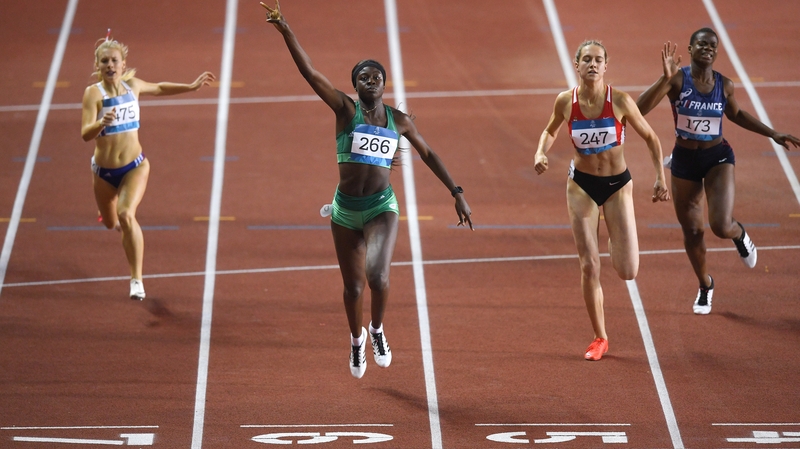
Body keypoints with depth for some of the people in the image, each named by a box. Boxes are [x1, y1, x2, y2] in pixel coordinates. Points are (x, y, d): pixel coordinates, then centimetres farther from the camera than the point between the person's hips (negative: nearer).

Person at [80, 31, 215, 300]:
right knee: (110, 223, 20)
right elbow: (85, 134, -27)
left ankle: (137, 279, -20)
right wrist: (102, 123, -46)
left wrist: (191, 87, 18)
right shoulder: (94, 93, -16)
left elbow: (159, 88, 20)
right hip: (104, 171, 0)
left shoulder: (132, 85, -3)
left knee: (126, 215, -24)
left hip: (135, 166, 0)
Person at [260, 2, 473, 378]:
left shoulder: (399, 120, 3)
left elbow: (428, 154, 17)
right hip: (346, 209, 0)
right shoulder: (346, 109, -4)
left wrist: (456, 193, 15)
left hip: (381, 208, 0)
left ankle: (377, 330, 6)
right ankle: (356, 338, 41)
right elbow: (310, 73, -14)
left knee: (377, 276, -24)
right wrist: (285, 31, -25)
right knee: (353, 286, 10)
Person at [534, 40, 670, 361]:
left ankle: (615, 241, 31)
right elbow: (551, 131, 11)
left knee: (628, 272, -7)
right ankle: (599, 338, 13)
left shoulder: (620, 101, -16)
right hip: (581, 185, 1)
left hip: (617, 184, -1)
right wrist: (541, 153, -9)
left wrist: (660, 179, -5)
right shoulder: (565, 101, -10)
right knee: (589, 267, -3)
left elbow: (650, 138, -2)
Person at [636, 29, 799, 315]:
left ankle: (739, 234, 22)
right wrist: (665, 78, -37)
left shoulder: (724, 85, -5)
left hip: (718, 157, 0)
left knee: (721, 226, -19)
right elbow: (640, 109, -27)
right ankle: (705, 286, 38)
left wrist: (773, 135, 16)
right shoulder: (677, 80, -14)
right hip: (685, 159, 0)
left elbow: (736, 114, 17)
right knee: (691, 231, 11)